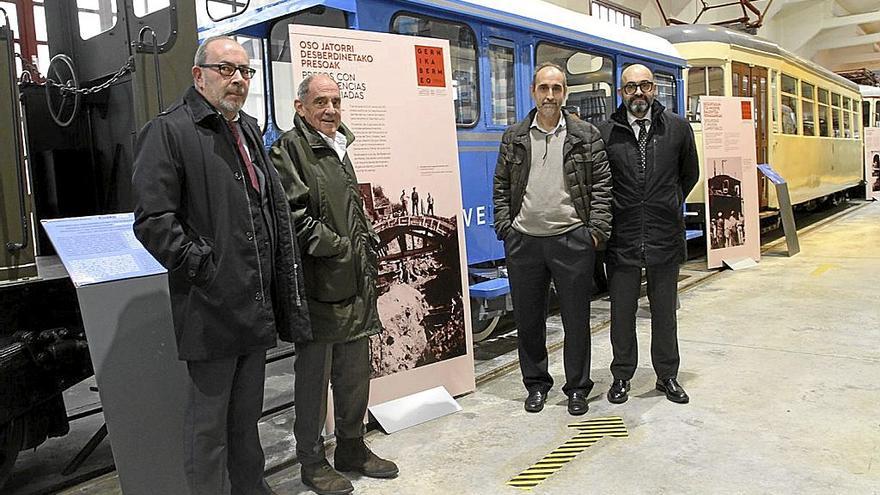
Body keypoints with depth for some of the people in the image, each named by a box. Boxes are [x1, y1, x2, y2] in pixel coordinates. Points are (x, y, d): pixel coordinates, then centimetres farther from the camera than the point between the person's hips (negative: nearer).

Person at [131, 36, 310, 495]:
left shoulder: (249, 131, 16)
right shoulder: (168, 131, -8)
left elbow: (275, 207, 20)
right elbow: (153, 221, -15)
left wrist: (279, 276, 10)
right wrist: (206, 267, -17)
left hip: (255, 306, 8)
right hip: (211, 307, -7)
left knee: (247, 414, 21)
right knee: (209, 419, 6)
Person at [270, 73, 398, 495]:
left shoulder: (338, 150, 19)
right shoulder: (289, 149, -8)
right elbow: (295, 215, -18)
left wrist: (370, 250, 15)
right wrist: (338, 250, -15)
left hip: (355, 285, 8)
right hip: (319, 285, -8)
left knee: (356, 372, 16)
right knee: (314, 374, 4)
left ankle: (352, 448, 32)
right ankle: (312, 460, 20)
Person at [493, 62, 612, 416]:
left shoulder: (586, 135, 3)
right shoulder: (514, 137, 8)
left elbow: (601, 186, 1)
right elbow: (501, 186, 9)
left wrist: (596, 230, -7)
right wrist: (505, 227, 0)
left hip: (573, 240, -2)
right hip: (523, 241, 2)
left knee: (576, 319, 7)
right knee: (528, 318, 11)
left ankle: (577, 387, 23)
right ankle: (536, 384, 28)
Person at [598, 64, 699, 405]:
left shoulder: (678, 128, 3)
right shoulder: (605, 133, -2)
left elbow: (690, 174, 16)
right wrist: (616, 211, 5)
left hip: (665, 238, 1)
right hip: (622, 239, -1)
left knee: (664, 311, 13)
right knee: (621, 312, 9)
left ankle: (667, 376, 30)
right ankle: (622, 376, 25)